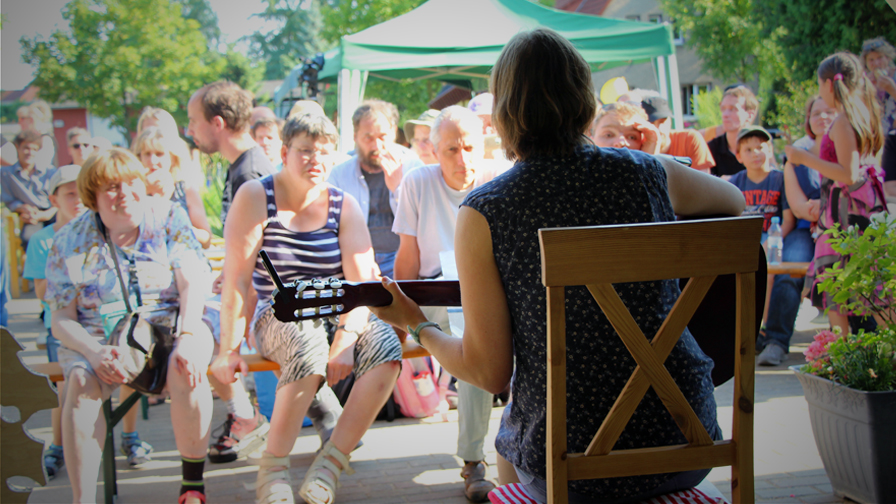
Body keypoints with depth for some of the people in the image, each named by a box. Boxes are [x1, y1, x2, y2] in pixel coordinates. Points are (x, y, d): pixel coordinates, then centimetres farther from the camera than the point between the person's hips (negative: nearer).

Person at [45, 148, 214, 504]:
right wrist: (94, 352, -22)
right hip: (98, 339, 1)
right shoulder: (70, 242, 3)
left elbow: (192, 286, -5)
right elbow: (61, 320, 0)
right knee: (81, 380, -31)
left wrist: (187, 338, -24)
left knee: (186, 370, -33)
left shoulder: (169, 219, 3)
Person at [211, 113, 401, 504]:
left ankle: (330, 462, -19)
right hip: (278, 318, -3)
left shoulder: (344, 206, 2)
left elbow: (361, 282, -7)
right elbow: (237, 277, -11)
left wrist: (345, 338, -22)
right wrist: (229, 349, -15)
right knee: (309, 349, -36)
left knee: (386, 346, -26)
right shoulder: (256, 197, -5)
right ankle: (272, 469, -21)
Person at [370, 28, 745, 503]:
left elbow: (489, 371, -9)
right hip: (690, 448, 3)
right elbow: (733, 201, 21)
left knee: (508, 438, 33)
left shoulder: (482, 214, -12)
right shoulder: (649, 174, -2)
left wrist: (417, 326, 7)